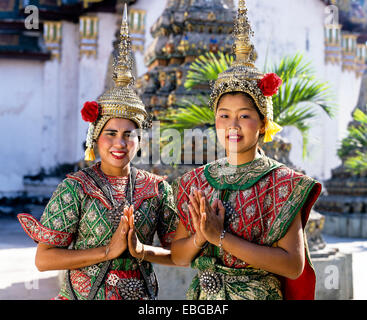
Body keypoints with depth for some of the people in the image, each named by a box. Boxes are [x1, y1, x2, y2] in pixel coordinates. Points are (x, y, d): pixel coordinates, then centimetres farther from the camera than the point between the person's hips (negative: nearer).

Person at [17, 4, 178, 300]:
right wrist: (107, 251, -19)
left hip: (142, 293, 2)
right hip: (84, 294, -2)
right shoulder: (75, 188, -10)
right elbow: (43, 259, -13)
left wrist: (141, 250, -17)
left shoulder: (157, 187, -3)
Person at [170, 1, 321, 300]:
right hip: (202, 294, 3)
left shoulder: (283, 183, -12)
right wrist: (199, 237, -18)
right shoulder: (196, 181, -1)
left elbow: (293, 266, -19)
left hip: (259, 294, -3)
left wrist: (220, 236, -22)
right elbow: (177, 255, 3)